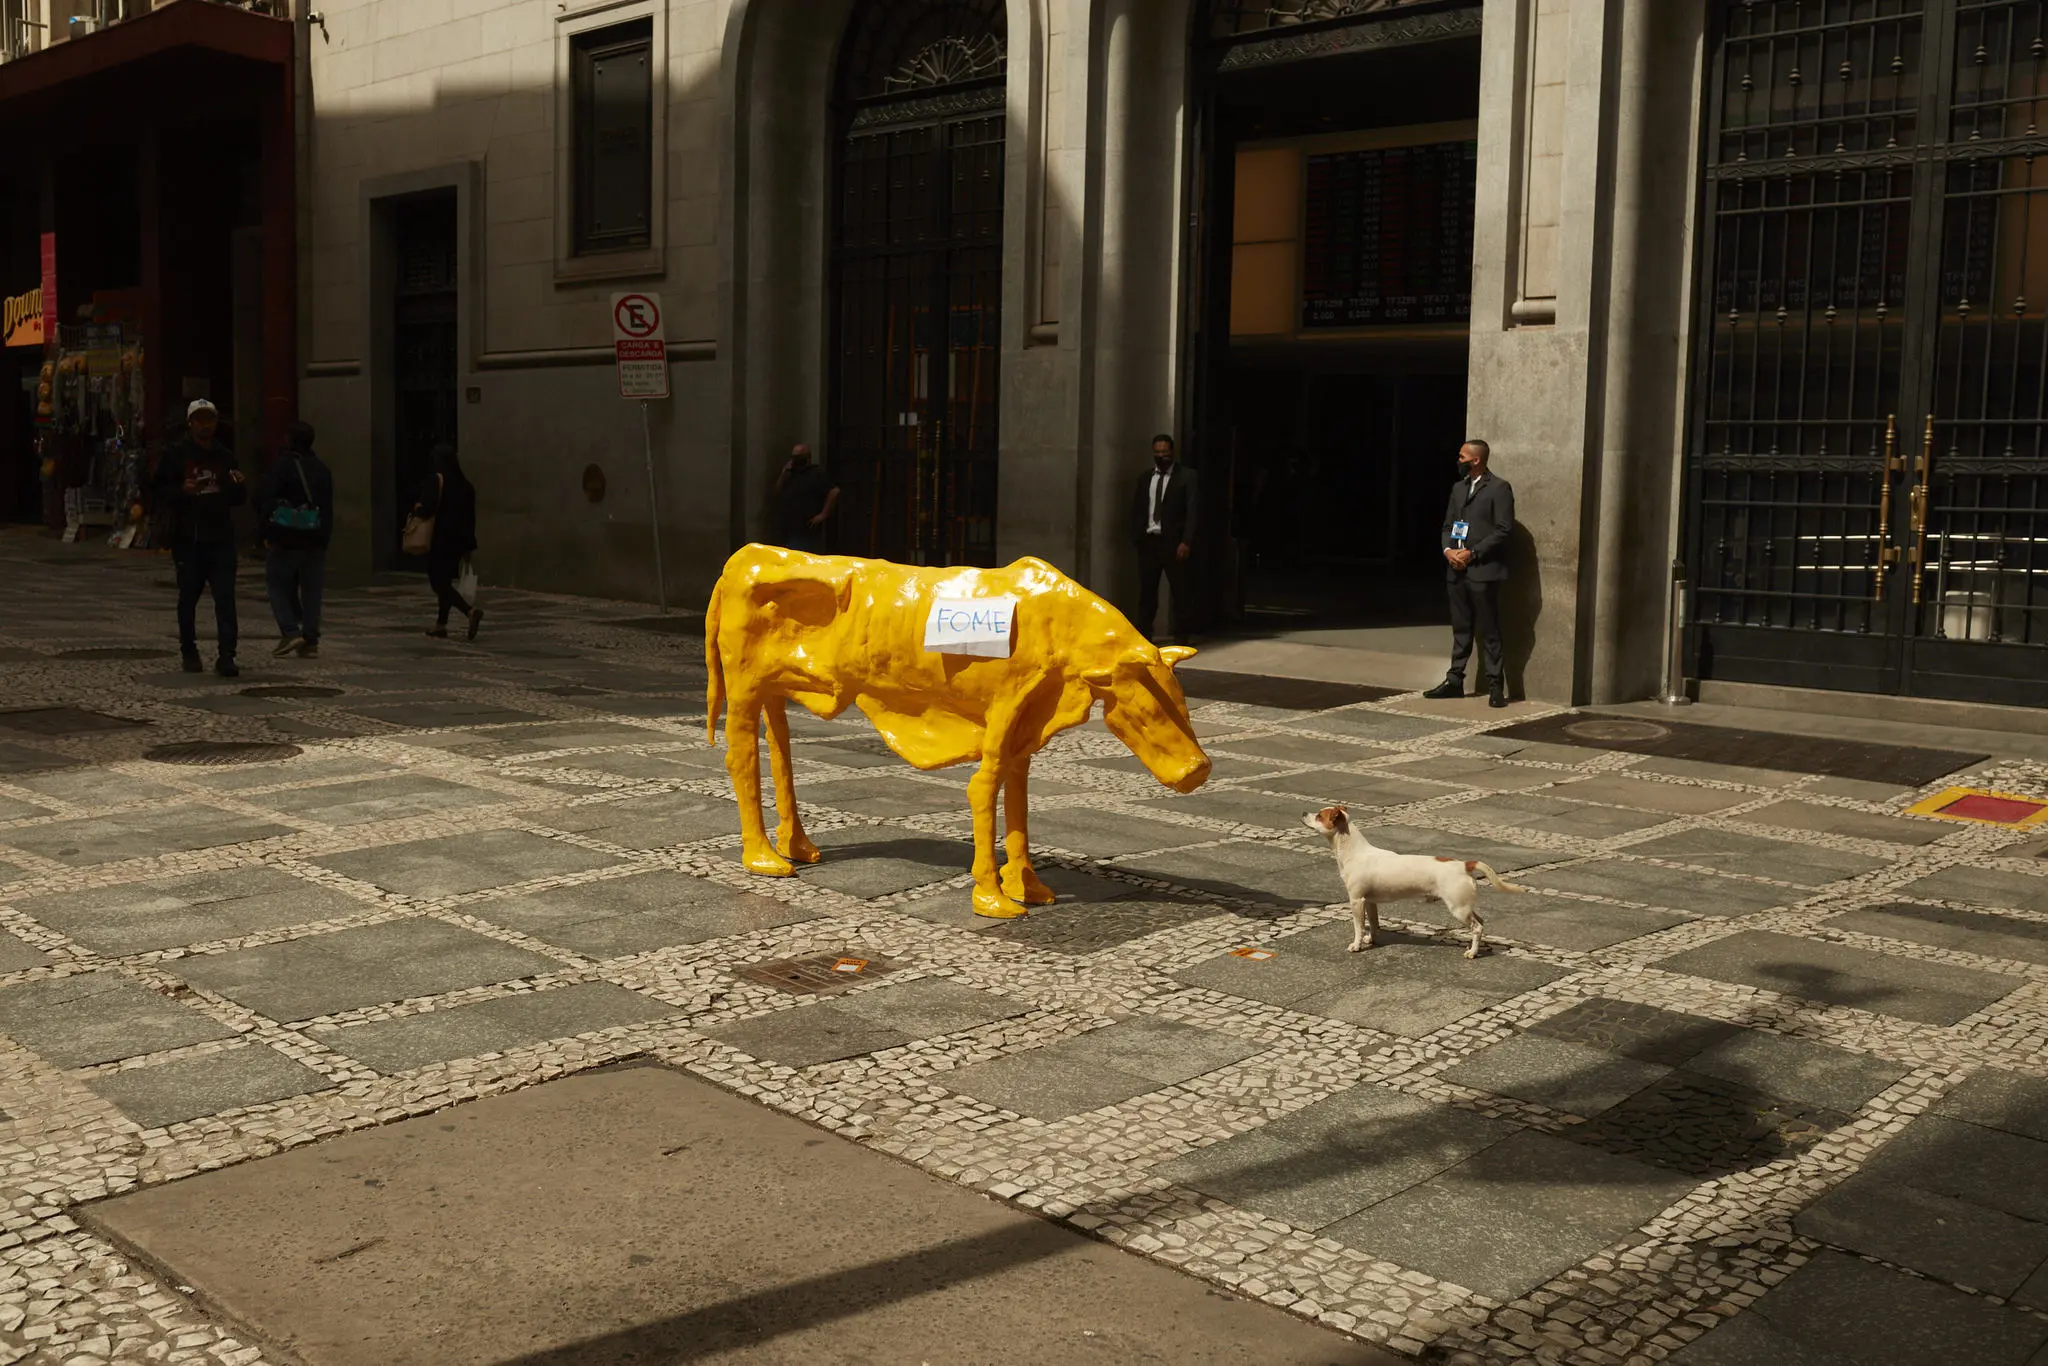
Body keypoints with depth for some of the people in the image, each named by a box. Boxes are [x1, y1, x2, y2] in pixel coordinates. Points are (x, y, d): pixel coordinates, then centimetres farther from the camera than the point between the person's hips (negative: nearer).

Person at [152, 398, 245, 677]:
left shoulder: (225, 456, 13)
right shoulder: (176, 454, 3)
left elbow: (238, 500, 17)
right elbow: (160, 493, 0)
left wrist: (239, 485, -4)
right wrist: (182, 490, -18)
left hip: (221, 537, 1)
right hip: (187, 537, -1)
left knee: (225, 597, -9)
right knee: (188, 596, 9)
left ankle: (226, 656, -13)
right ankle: (189, 652, 24)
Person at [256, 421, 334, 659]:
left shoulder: (281, 465, -6)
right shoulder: (323, 469, 9)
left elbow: (263, 499, -13)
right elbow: (328, 507, 8)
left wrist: (267, 531, -9)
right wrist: (325, 538, 9)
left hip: (287, 539, -4)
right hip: (316, 540, 4)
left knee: (280, 584, 9)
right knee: (312, 590, 6)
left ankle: (290, 631, -7)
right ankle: (311, 641, 5)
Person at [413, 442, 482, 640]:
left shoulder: (436, 480, -12)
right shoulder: (465, 483, 7)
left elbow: (427, 509, -20)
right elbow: (471, 516, 9)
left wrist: (416, 508, 3)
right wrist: (470, 544, 14)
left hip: (440, 538, -7)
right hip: (458, 540, 7)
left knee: (438, 582, -4)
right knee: (445, 581, 16)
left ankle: (471, 610, -24)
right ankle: (441, 626, 20)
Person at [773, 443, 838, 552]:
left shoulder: (817, 473, -7)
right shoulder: (791, 473, 19)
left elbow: (834, 492, -19)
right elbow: (777, 493, 15)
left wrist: (823, 515, -21)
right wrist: (784, 474, 1)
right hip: (789, 532, 9)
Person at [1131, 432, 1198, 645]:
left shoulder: (1186, 477, -1)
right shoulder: (1144, 478, 13)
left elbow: (1192, 511, -6)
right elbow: (1136, 509, 16)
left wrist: (1186, 542, -14)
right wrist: (1137, 536, 4)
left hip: (1173, 542, -4)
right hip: (1148, 541, 4)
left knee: (1179, 591, 1)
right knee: (1146, 590, 5)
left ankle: (1180, 637, 7)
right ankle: (1143, 635, 9)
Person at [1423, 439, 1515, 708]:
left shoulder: (1499, 488, -5)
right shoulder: (1458, 488, 17)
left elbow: (1503, 530, -11)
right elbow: (1447, 525, 18)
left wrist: (1472, 553, -15)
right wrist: (1448, 550, -2)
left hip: (1483, 571, -7)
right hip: (1456, 569, 7)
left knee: (1490, 630, -3)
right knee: (1460, 628, 12)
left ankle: (1495, 685, 1)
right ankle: (1454, 680, 17)